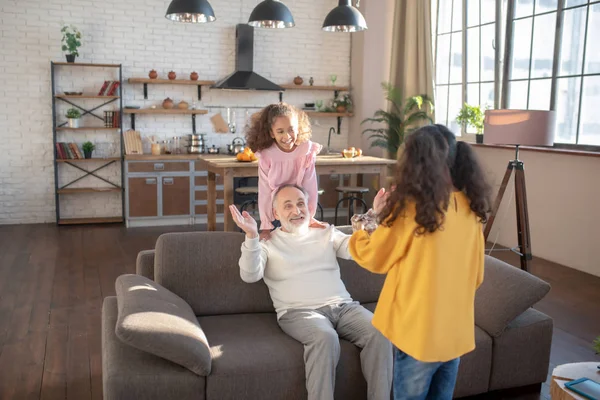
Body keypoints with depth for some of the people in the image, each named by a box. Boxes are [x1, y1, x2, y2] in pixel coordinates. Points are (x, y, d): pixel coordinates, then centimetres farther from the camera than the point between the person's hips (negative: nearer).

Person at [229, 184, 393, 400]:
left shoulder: (326, 233, 20)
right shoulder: (268, 243, 11)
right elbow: (250, 275, -7)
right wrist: (252, 236, -22)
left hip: (343, 306, 4)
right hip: (298, 311, -3)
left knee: (379, 332, -24)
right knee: (325, 337, -36)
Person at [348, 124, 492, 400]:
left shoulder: (412, 208, -17)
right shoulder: (471, 208, 0)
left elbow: (374, 258, -4)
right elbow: (476, 275, 10)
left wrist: (379, 218, 13)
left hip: (418, 332, -6)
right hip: (457, 331, 6)